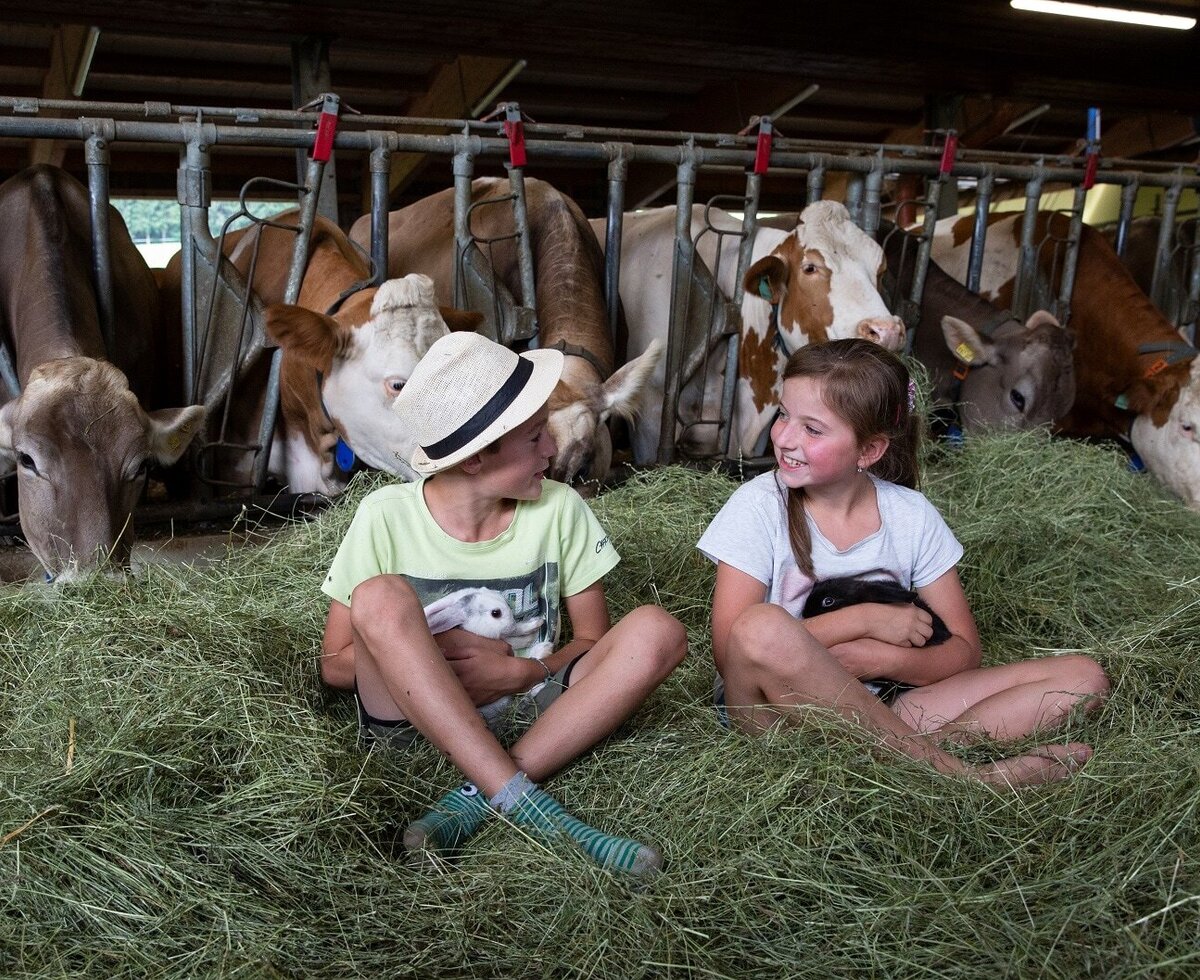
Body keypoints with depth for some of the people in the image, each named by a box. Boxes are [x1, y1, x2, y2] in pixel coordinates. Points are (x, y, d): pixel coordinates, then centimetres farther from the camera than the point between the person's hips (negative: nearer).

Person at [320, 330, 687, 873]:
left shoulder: (560, 509, -4)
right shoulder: (386, 517, -8)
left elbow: (592, 642, 3)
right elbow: (335, 663, -2)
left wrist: (521, 671, -16)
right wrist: (430, 655, -17)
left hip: (524, 714, 2)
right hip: (414, 720, -1)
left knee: (656, 631, -21)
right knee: (381, 598, -30)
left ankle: (478, 799, -29)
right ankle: (527, 806, -36)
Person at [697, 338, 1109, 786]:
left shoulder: (912, 516, 0)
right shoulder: (759, 506, -8)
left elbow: (963, 651, 1)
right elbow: (731, 651, -17)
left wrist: (879, 659, -19)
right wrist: (861, 619, -18)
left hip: (878, 708, 3)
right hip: (777, 710, -3)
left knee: (1082, 677, -6)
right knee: (763, 628, -38)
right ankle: (952, 773, -26)